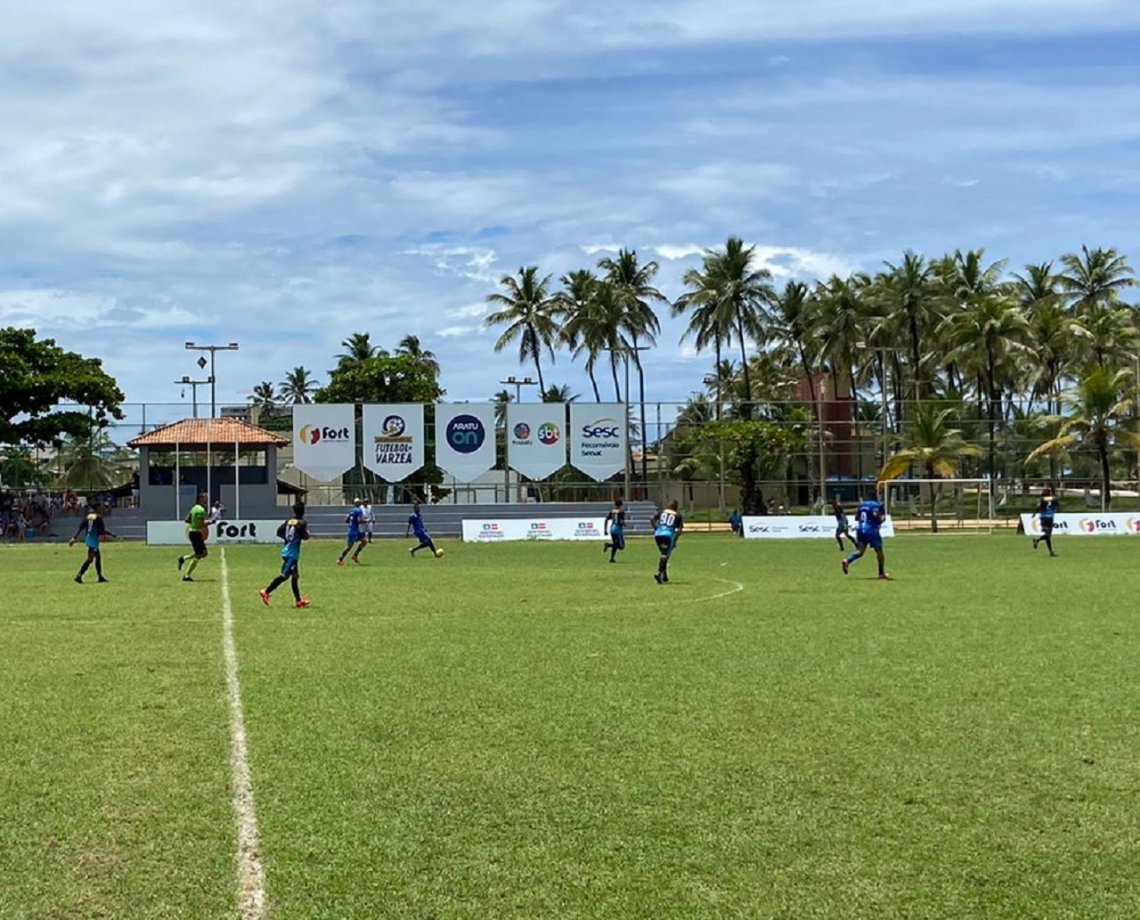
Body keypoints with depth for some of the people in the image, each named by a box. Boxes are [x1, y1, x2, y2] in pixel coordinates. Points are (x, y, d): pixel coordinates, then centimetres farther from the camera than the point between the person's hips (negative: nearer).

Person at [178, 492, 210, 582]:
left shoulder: (195, 508, 14)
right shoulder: (201, 510, -17)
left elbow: (187, 519, 19)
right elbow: (201, 524, -23)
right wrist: (210, 522, -12)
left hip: (191, 532, 10)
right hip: (196, 533, -10)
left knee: (205, 553, 15)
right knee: (198, 555, -5)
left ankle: (183, 558, 13)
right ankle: (187, 576, -3)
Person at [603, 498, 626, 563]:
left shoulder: (611, 511, 10)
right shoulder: (621, 512, -8)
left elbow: (606, 521, 8)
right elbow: (622, 522, -17)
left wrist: (605, 530, 12)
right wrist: (624, 524, 6)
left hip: (611, 528, 7)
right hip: (618, 528, -7)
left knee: (615, 545, 19)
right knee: (621, 546, -2)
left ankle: (612, 558, 7)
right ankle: (609, 545, -22)